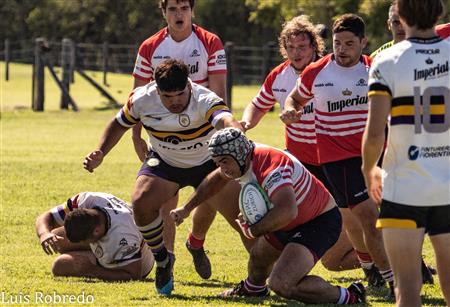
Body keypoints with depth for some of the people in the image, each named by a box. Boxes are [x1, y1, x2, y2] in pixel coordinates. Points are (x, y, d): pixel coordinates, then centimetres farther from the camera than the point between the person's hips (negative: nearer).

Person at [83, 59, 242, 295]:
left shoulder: (205, 101, -33)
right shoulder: (142, 100, -21)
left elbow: (225, 120, -55)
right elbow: (119, 124, 0)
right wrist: (99, 154, -14)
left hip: (207, 162, -2)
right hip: (164, 162, 2)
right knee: (141, 203, -25)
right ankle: (163, 261, 2)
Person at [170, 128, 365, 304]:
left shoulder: (270, 166, -34)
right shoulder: (243, 159, -4)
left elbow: (287, 211, -50)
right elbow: (216, 179, 21)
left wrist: (254, 230, -33)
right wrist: (187, 208, 26)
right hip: (291, 224, 10)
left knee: (281, 284, -27)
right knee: (258, 254, 33)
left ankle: (347, 297, -14)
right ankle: (253, 287, 66)